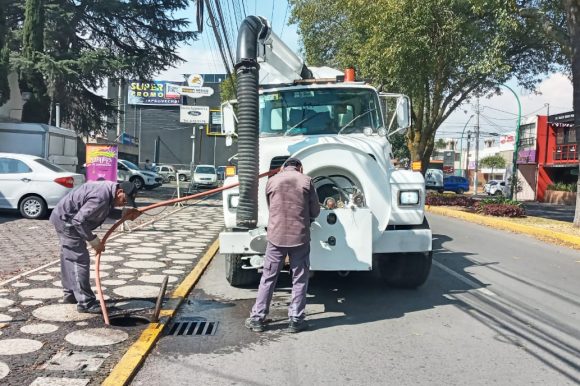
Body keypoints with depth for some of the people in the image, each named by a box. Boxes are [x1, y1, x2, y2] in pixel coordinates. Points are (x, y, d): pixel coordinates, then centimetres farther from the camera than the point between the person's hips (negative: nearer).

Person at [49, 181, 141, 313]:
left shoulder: (109, 189, -1)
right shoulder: (101, 198, -31)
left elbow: (106, 211, 13)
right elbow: (79, 220, -30)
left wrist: (124, 214, 0)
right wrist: (93, 240, -22)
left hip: (63, 218, 11)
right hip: (66, 221, -11)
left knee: (69, 258, 20)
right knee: (80, 260, -11)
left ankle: (70, 294, 35)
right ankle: (85, 303, -8)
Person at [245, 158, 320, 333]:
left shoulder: (272, 181, 5)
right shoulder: (306, 181, 0)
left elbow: (270, 207, 13)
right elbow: (315, 211, 3)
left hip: (276, 236, 2)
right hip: (300, 236, -1)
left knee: (268, 278, 10)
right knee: (300, 280, 10)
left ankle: (257, 318, 15)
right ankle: (295, 320, 14)